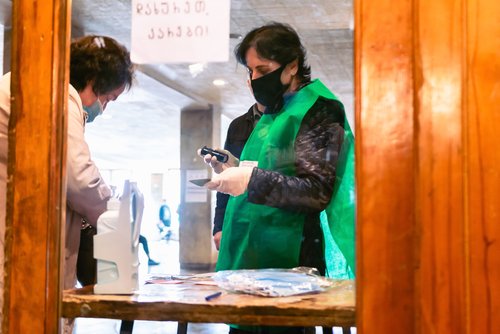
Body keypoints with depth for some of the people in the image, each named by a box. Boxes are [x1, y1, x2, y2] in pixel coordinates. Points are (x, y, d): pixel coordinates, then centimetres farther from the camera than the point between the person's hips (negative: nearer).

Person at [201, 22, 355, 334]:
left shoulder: (318, 110, -7)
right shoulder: (273, 112, 18)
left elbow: (317, 192, -16)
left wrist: (251, 179, -25)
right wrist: (233, 171, 5)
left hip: (286, 259, -8)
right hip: (250, 253, 8)